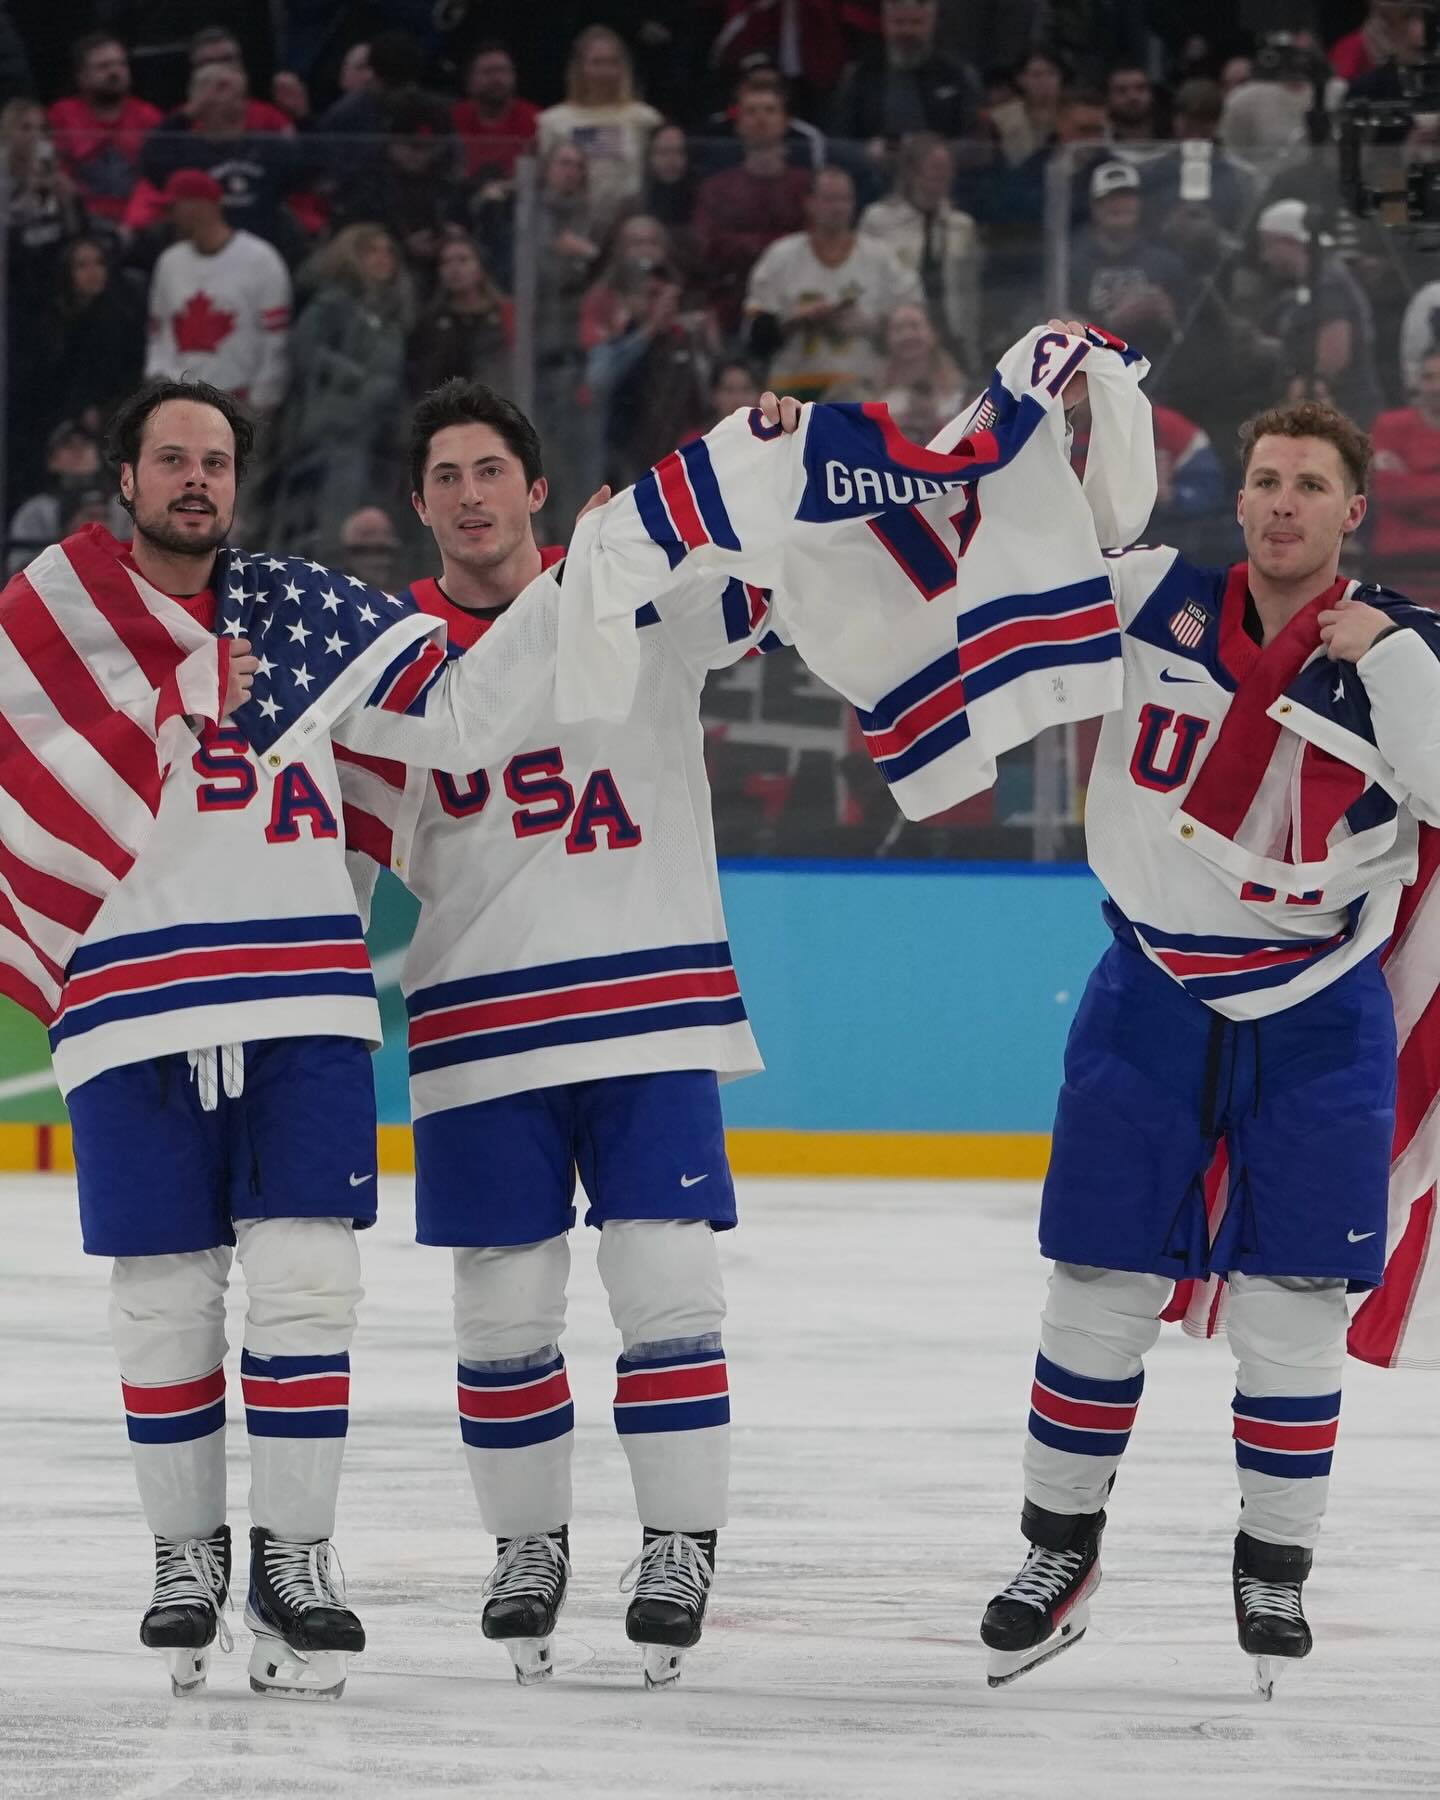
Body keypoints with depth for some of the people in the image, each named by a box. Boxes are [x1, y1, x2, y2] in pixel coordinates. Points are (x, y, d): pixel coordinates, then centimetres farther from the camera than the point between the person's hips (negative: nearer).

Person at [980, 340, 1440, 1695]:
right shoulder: (1155, 601, 1)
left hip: (1316, 1022, -1)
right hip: (1151, 998, 1)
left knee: (1291, 1309, 1)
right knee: (1101, 1293, 3)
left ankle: (1274, 1570, 15)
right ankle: (1057, 1553, 16)